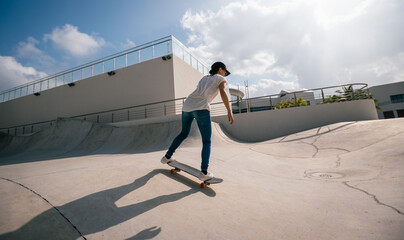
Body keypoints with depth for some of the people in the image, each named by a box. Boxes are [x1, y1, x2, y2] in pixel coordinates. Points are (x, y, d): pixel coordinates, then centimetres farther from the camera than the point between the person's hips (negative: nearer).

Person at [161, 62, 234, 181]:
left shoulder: (204, 78, 33)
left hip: (187, 106, 6)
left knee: (184, 134, 27)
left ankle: (167, 156, 32)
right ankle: (204, 172, -6)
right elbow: (223, 92, -6)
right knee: (207, 142, 4)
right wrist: (229, 111, -9)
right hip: (201, 108, -6)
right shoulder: (221, 79, 14)